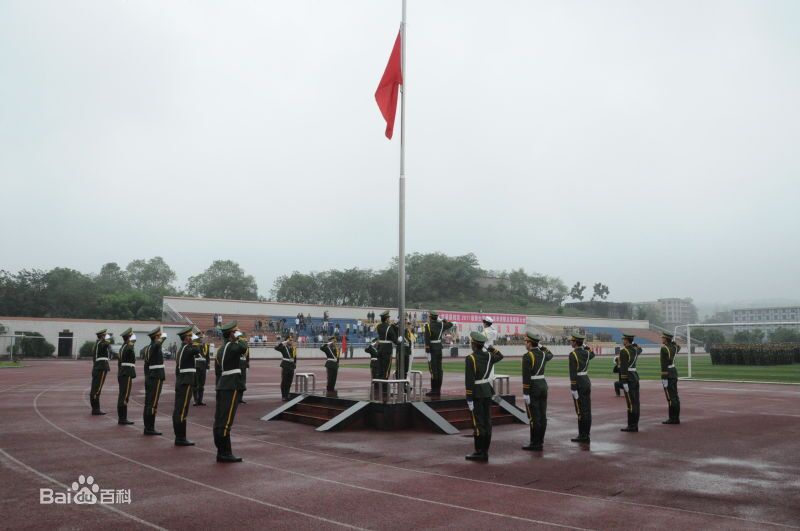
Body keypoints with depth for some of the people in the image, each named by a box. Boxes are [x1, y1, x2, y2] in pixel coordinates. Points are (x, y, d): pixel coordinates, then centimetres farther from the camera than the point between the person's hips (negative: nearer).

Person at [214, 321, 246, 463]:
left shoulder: (221, 349, 17)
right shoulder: (231, 346, -10)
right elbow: (243, 347, -29)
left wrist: (219, 386, 21)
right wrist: (238, 338, -9)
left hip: (222, 386, 10)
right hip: (232, 387, -9)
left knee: (219, 420, 9)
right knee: (226, 421, -7)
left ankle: (221, 451, 14)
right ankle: (225, 453, -5)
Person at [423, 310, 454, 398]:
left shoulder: (428, 325, -12)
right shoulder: (441, 325, 5)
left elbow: (427, 339, -19)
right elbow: (450, 324, 25)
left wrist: (427, 351, -20)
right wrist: (442, 320, 28)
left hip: (432, 349, -6)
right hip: (439, 348, 6)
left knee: (433, 370, -4)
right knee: (439, 369, 10)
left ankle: (434, 391, -2)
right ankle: (438, 390, 17)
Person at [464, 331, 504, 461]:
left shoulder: (470, 359, -17)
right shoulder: (489, 355, 3)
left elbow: (469, 380, -20)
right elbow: (500, 356, 28)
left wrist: (469, 399, -17)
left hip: (476, 393, -7)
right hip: (487, 391, 7)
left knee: (478, 423, -2)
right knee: (487, 422, 9)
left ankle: (479, 452, 1)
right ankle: (485, 451, 16)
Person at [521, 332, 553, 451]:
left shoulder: (527, 356, -16)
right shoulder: (542, 353, 6)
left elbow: (526, 376, -20)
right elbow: (550, 355, 34)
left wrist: (525, 394, -18)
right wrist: (541, 346, 27)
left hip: (533, 387, -8)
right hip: (543, 385, 8)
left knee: (534, 417, -4)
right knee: (542, 415, 11)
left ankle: (535, 444, 0)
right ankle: (540, 441, 19)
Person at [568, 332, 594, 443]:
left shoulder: (573, 354, -15)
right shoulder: (586, 352, 6)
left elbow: (573, 373, -19)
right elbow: (592, 354, 34)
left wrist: (573, 389, -19)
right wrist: (584, 345, 27)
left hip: (578, 383, -8)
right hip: (587, 381, 8)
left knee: (581, 410, -4)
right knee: (587, 410, 9)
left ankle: (582, 436, 0)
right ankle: (586, 435, 14)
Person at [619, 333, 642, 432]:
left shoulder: (623, 351, -16)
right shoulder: (635, 349, 10)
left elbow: (624, 368, -21)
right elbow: (640, 349, 39)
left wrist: (624, 383, -22)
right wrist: (632, 342, 32)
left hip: (628, 378, -9)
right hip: (635, 376, 9)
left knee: (630, 402, -7)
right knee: (635, 402, 9)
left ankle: (631, 426, -4)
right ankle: (635, 425, 13)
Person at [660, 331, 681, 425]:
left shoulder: (664, 348, -16)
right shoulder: (674, 347, 8)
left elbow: (664, 365, -20)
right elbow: (678, 347, 37)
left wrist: (664, 378, -21)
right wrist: (673, 341, 21)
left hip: (668, 374, -9)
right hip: (674, 371, 9)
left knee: (670, 397, -6)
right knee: (675, 396, 11)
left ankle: (673, 419, -3)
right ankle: (676, 418, 15)